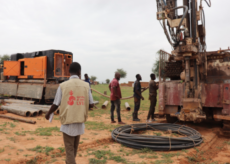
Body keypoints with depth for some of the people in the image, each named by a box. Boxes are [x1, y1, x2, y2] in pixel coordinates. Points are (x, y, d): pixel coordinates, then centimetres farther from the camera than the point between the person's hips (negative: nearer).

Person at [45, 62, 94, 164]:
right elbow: (91, 105, -2)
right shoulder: (85, 85, -4)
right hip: (80, 122, 3)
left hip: (67, 122, -3)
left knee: (69, 149, 8)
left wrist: (48, 114, 15)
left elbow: (55, 104, -5)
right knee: (74, 148, 24)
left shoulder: (63, 85, -9)